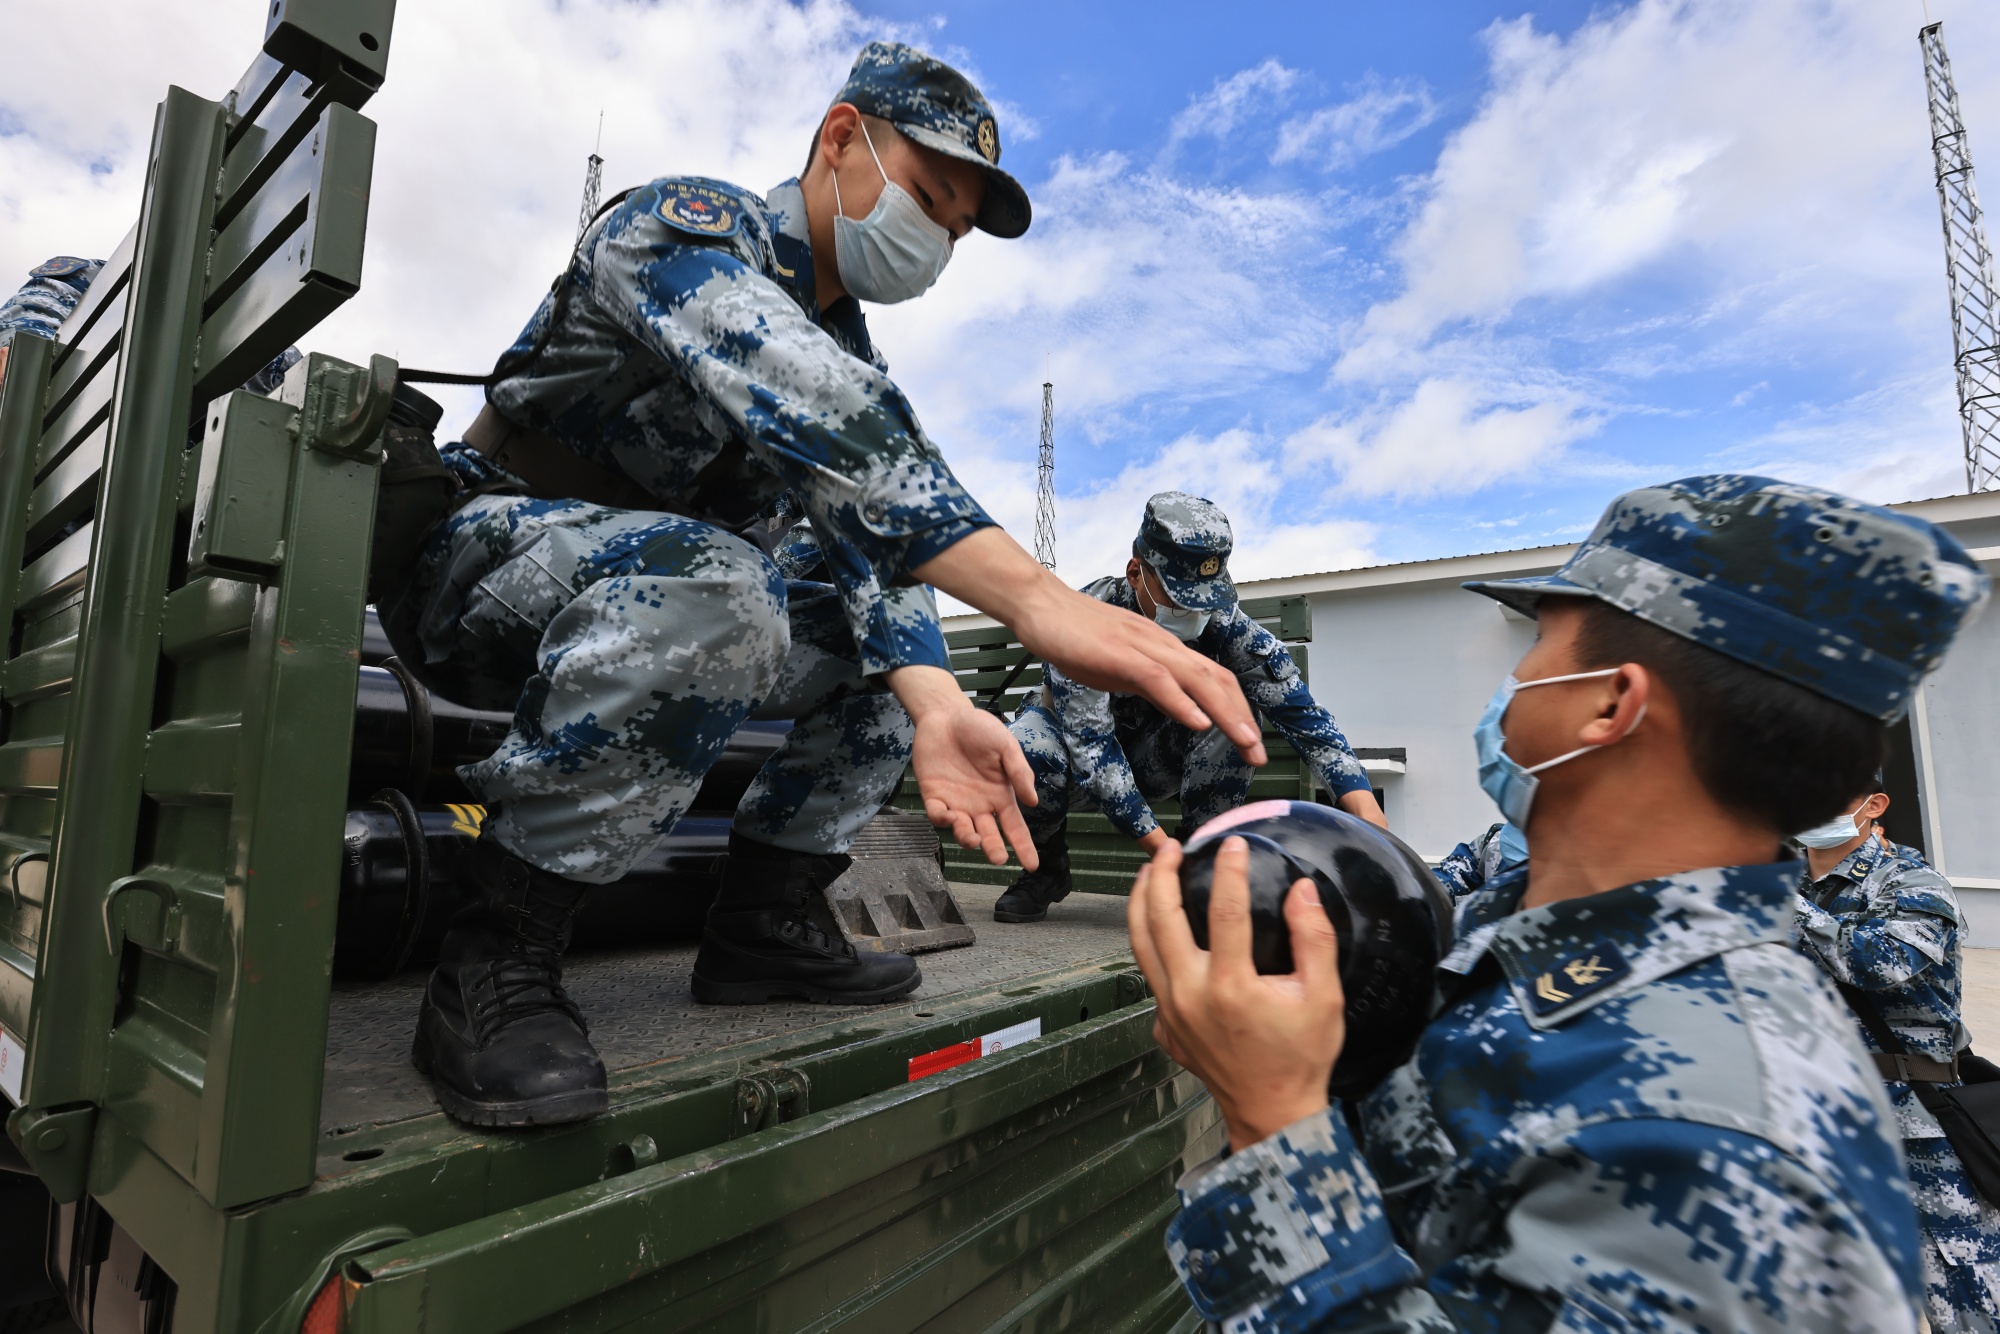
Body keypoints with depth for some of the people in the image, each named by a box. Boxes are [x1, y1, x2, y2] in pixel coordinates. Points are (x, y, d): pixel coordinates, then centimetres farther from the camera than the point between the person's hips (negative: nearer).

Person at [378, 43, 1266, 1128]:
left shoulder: (852, 350, 8)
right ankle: (496, 956, -23)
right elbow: (807, 414, -37)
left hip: (650, 604, 8)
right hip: (481, 560, -7)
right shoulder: (680, 226, -15)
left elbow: (868, 534, -5)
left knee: (895, 651, 1)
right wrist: (1037, 598, -48)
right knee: (712, 589, -37)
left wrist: (932, 705, -24)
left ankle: (766, 916, 3)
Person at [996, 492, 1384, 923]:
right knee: (1018, 746, -36)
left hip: (1155, 757, 2)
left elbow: (1303, 713, -23)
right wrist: (1162, 848, -40)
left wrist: (1369, 813, -36)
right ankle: (1046, 867, -5)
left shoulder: (1222, 622, -20)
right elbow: (1090, 745, -33)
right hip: (1082, 756, -2)